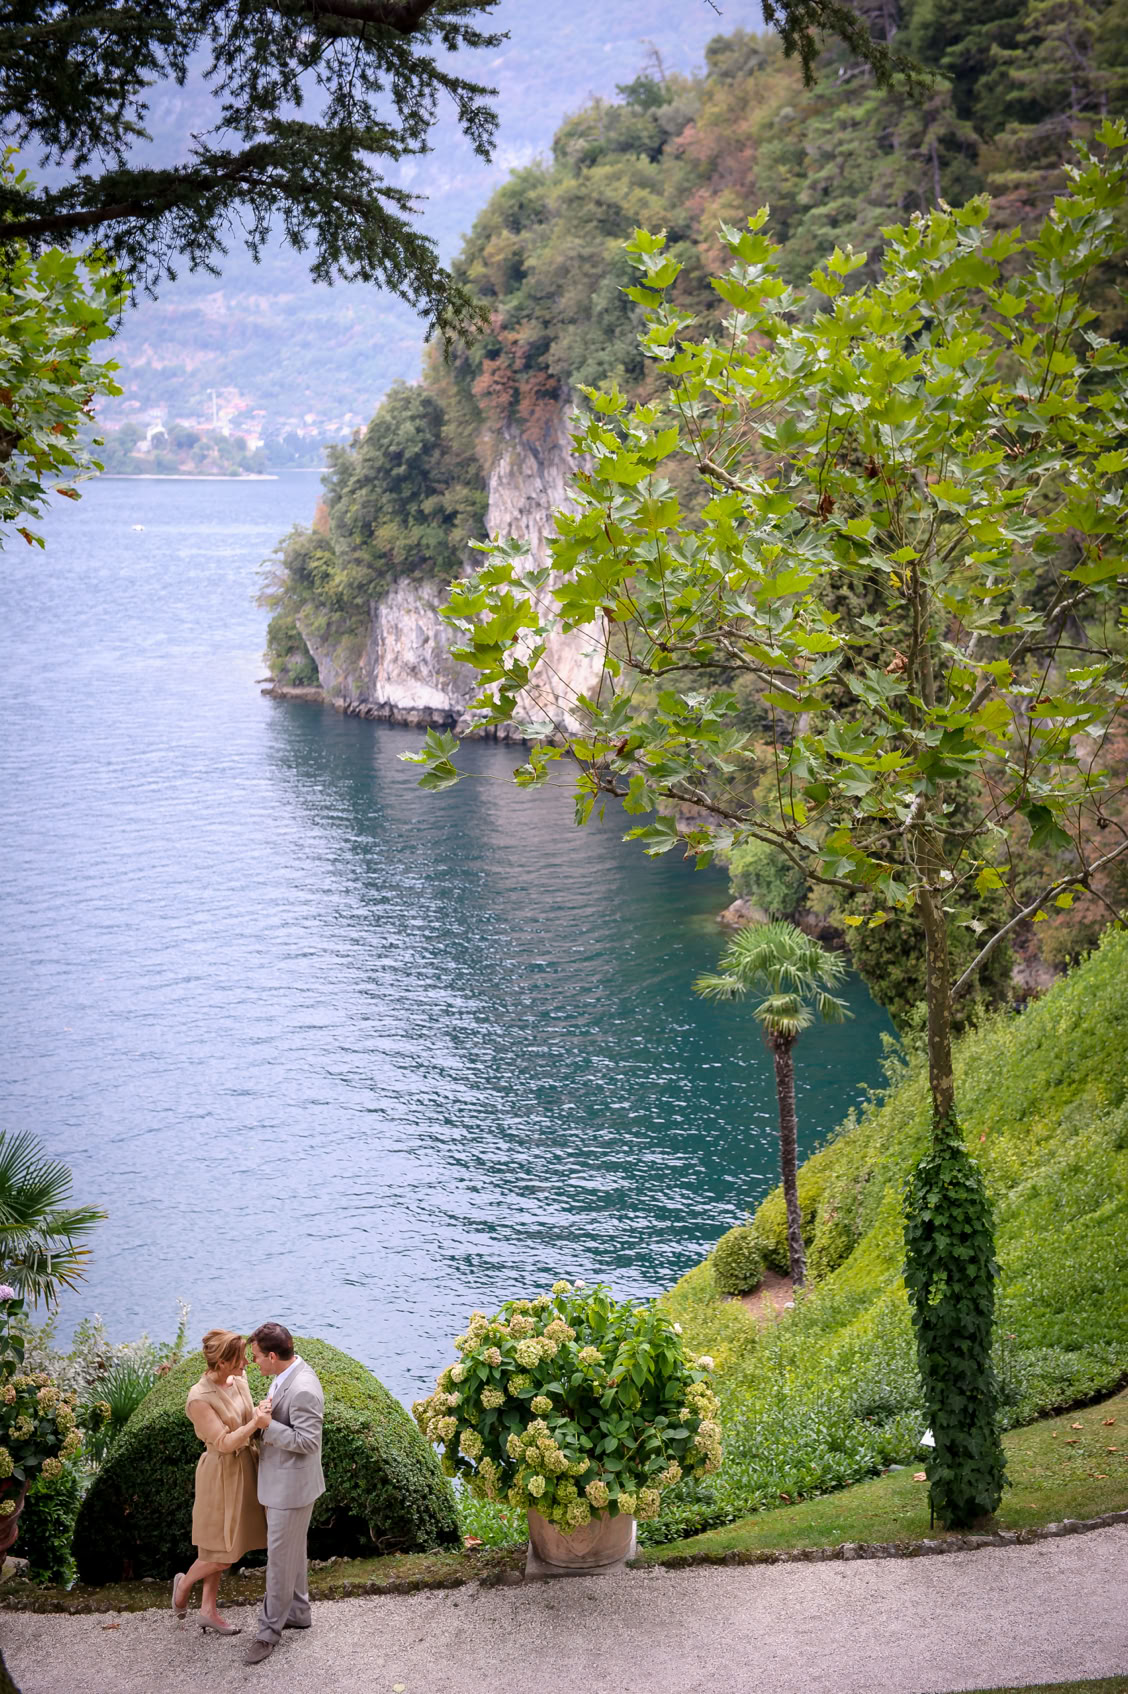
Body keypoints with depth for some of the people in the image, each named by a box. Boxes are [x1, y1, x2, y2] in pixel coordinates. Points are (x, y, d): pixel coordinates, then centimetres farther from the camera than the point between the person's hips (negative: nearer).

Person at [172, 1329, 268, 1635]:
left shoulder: (239, 1379, -4)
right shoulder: (199, 1399, -25)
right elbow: (224, 1442, -25)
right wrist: (257, 1422, -34)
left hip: (245, 1468, 7)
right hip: (222, 1475, -7)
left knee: (224, 1548, 18)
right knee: (223, 1555, 2)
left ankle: (208, 1609, 31)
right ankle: (185, 1582, 31)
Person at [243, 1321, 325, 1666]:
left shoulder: (303, 1390, -30)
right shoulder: (285, 1376, 1)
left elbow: (307, 1441, -26)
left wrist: (267, 1425, -26)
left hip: (292, 1485, -10)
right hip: (280, 1479, 10)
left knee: (280, 1556, 3)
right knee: (291, 1551, 22)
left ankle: (270, 1629, 15)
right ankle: (297, 1612, 37)